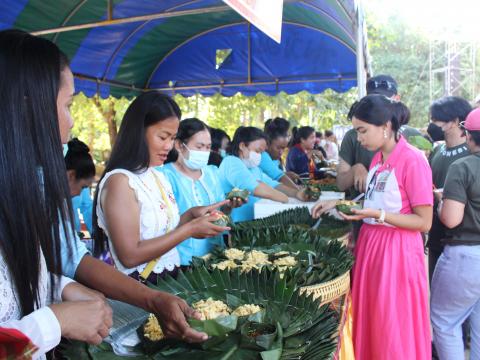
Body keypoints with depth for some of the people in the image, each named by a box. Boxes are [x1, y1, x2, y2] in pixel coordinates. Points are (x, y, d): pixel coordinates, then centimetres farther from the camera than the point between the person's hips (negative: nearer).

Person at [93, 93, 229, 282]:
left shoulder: (159, 176, 9)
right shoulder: (119, 181, -15)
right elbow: (130, 256, -19)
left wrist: (191, 214, -1)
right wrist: (190, 228, -17)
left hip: (171, 278, 7)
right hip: (141, 288, -7)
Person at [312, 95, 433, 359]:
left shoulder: (413, 160, -16)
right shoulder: (378, 159, 8)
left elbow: (424, 222, -15)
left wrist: (377, 215, -23)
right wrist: (337, 204, 6)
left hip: (397, 251, -7)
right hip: (369, 245, 7)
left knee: (393, 330, 7)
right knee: (369, 321, 17)